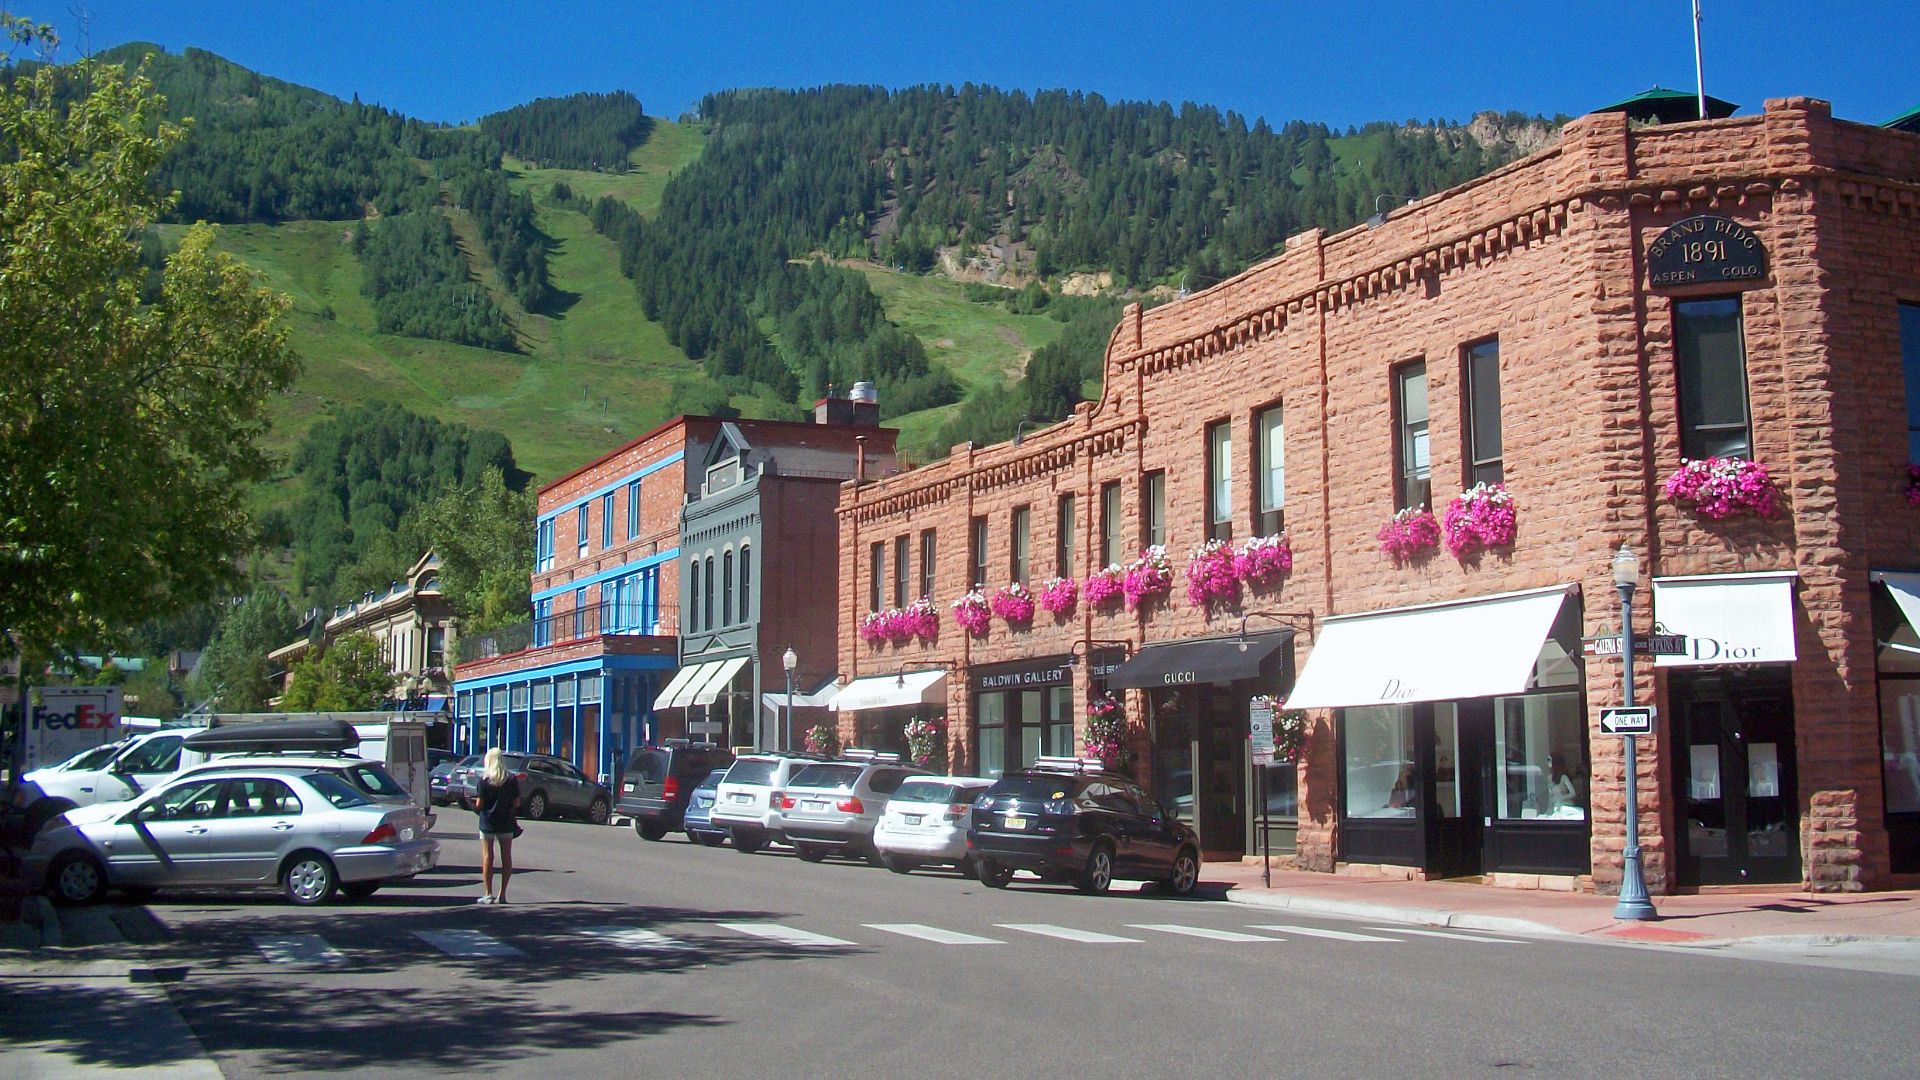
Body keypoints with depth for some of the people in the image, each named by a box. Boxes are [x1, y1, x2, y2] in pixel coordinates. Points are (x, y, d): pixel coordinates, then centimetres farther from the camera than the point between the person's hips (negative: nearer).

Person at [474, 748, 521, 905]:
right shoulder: (512, 780, -2)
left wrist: (476, 803, 11)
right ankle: (502, 894, 7)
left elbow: (479, 805, -10)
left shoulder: (485, 780, -9)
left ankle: (489, 894, 2)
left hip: (488, 822, -2)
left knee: (487, 857, 3)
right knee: (506, 858, 8)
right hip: (506, 823, 2)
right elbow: (517, 803, -2)